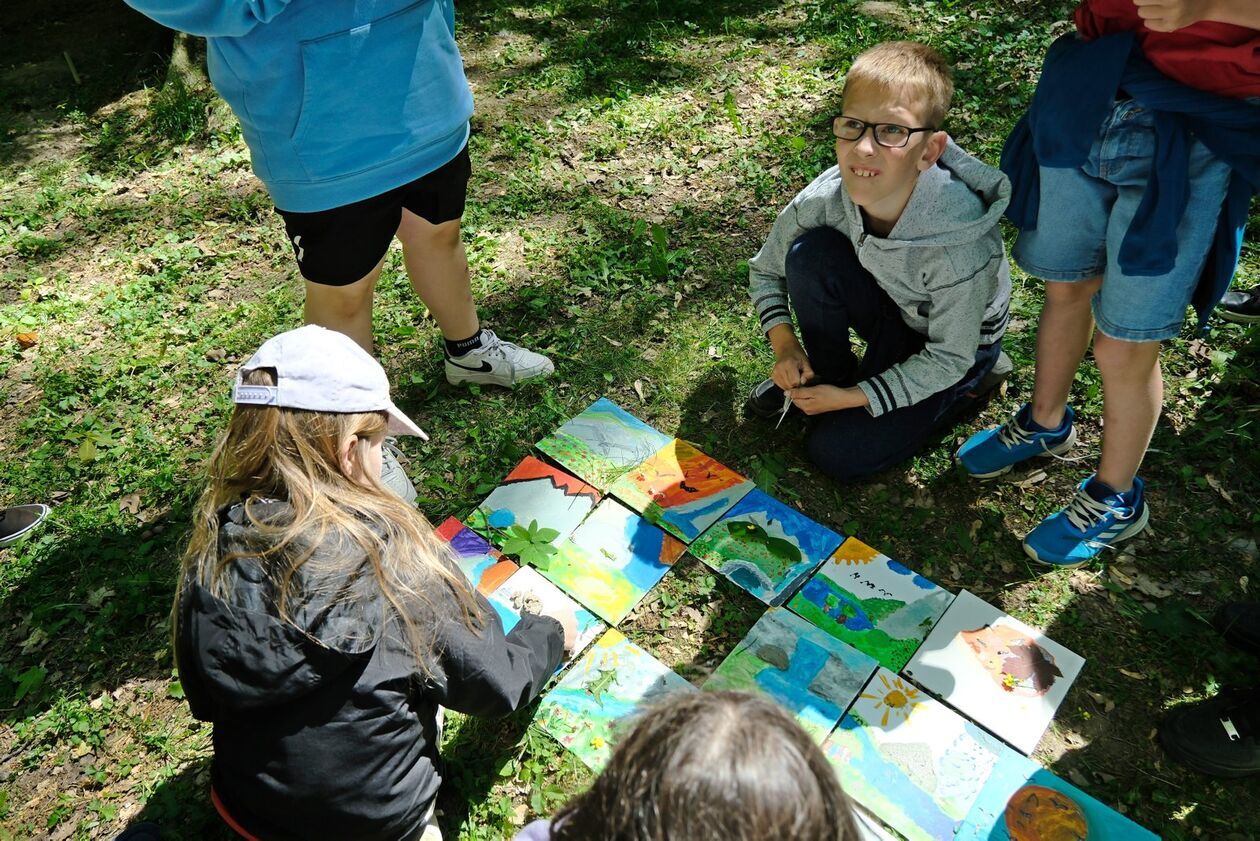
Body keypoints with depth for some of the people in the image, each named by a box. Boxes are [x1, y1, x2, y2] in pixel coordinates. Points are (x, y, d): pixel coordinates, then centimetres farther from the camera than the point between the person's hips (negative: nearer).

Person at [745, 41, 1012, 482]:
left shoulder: (960, 245, -38)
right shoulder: (825, 198, -26)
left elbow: (948, 358, -23)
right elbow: (765, 270, -6)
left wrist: (850, 398, -22)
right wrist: (784, 344, -18)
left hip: (956, 342, -4)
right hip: (889, 309, 4)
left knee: (838, 454, -13)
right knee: (810, 252, -27)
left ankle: (973, 382, 7)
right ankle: (827, 374, -1)